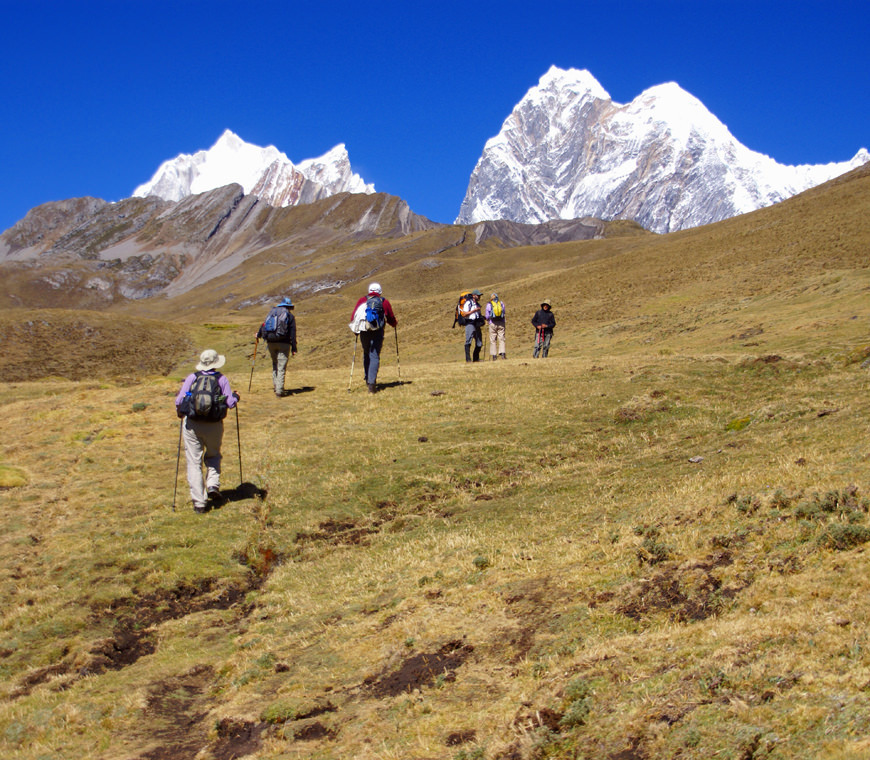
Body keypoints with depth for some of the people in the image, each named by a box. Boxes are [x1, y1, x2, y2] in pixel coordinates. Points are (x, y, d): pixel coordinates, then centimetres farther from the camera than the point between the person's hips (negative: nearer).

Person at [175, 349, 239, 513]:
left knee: (194, 462, 4)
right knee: (213, 456, 26)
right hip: (214, 425, 1)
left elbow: (178, 401, -3)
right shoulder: (221, 379, -1)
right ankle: (213, 486, 7)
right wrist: (236, 397, 18)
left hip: (192, 424, 0)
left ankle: (199, 502, 1)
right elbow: (230, 403, -5)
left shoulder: (192, 378, 1)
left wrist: (181, 413, 18)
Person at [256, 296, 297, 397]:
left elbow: (264, 325, 27)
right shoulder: (290, 316, 2)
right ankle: (279, 390, -10)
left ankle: (276, 387, 19)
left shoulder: (272, 312, 15)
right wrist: (294, 348, -3)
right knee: (281, 367, -5)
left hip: (270, 342, 4)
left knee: (275, 364, 18)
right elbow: (292, 333, -4)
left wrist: (258, 334, 46)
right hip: (283, 343, -4)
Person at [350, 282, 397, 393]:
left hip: (364, 331, 2)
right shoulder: (384, 302, 8)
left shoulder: (362, 300, 10)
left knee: (366, 354, 20)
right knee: (374, 356, -3)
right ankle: (372, 383, -15)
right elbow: (392, 319, 14)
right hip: (377, 332, -2)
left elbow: (353, 316, 5)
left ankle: (368, 379, 25)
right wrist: (394, 324, 36)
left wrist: (356, 327, 21)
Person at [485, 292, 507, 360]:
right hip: (501, 323, 2)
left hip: (492, 323, -2)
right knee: (501, 339, 2)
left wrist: (487, 320, 19)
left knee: (493, 340, 3)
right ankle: (502, 353, -12)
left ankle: (494, 355, -1)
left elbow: (487, 315, 0)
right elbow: (503, 313, 11)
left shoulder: (489, 304, -1)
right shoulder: (501, 303, 6)